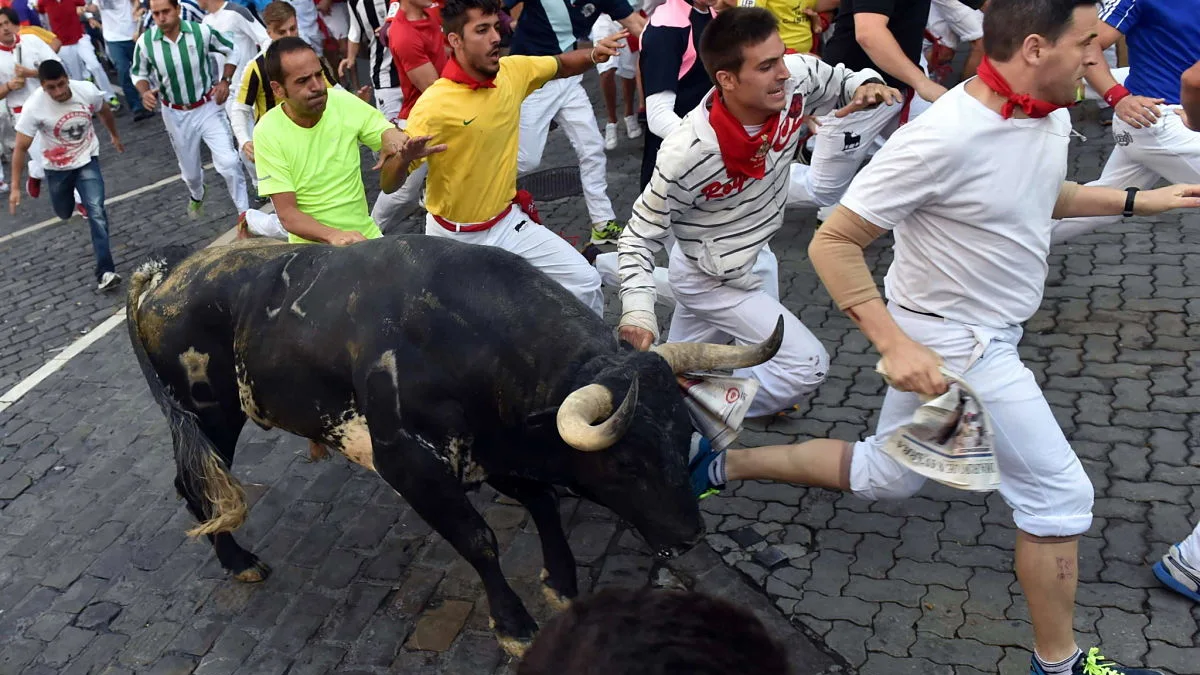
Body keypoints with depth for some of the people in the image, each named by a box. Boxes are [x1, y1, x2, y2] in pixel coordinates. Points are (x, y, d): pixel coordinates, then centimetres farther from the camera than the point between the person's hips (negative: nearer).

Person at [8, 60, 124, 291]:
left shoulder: (87, 90, -21)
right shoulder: (34, 107, -26)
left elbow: (104, 112, 3)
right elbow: (21, 148, -18)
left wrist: (115, 136, 21)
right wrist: (15, 187, -17)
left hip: (87, 161, 0)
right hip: (57, 168, 1)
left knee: (96, 212, -18)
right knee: (64, 213, 22)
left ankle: (105, 271, -18)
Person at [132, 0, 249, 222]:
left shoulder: (201, 31, -18)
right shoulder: (145, 42, -14)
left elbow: (231, 51, 0)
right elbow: (138, 73, 3)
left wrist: (225, 81, -11)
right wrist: (144, 92, -17)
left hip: (208, 107, -2)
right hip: (176, 114, 2)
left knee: (228, 161, -17)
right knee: (189, 170, 17)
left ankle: (245, 213, -1)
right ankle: (196, 197, 53)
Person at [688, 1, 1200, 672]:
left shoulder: (1049, 117, -1)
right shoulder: (943, 138, -29)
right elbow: (833, 243, -26)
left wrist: (1138, 200, 14)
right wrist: (896, 344, -33)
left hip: (985, 333, 9)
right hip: (955, 345, -9)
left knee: (883, 477, 22)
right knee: (1060, 496, 2)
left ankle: (727, 464, 32)